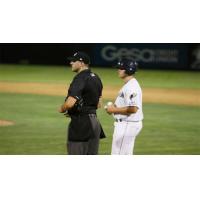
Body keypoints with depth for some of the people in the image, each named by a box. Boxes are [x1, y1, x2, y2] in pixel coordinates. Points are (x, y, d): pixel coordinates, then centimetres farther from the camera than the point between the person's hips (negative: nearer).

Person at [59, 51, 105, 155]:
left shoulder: (80, 78, -16)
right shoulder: (96, 78, 13)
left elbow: (70, 103, -27)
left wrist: (62, 109, -5)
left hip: (80, 123, -9)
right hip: (95, 122, 9)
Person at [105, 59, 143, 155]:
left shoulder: (131, 87, -20)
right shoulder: (128, 85, 15)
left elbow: (132, 109, -28)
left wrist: (114, 110, -19)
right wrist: (114, 107, 9)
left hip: (127, 125, -11)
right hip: (126, 124, 11)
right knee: (126, 155, 17)